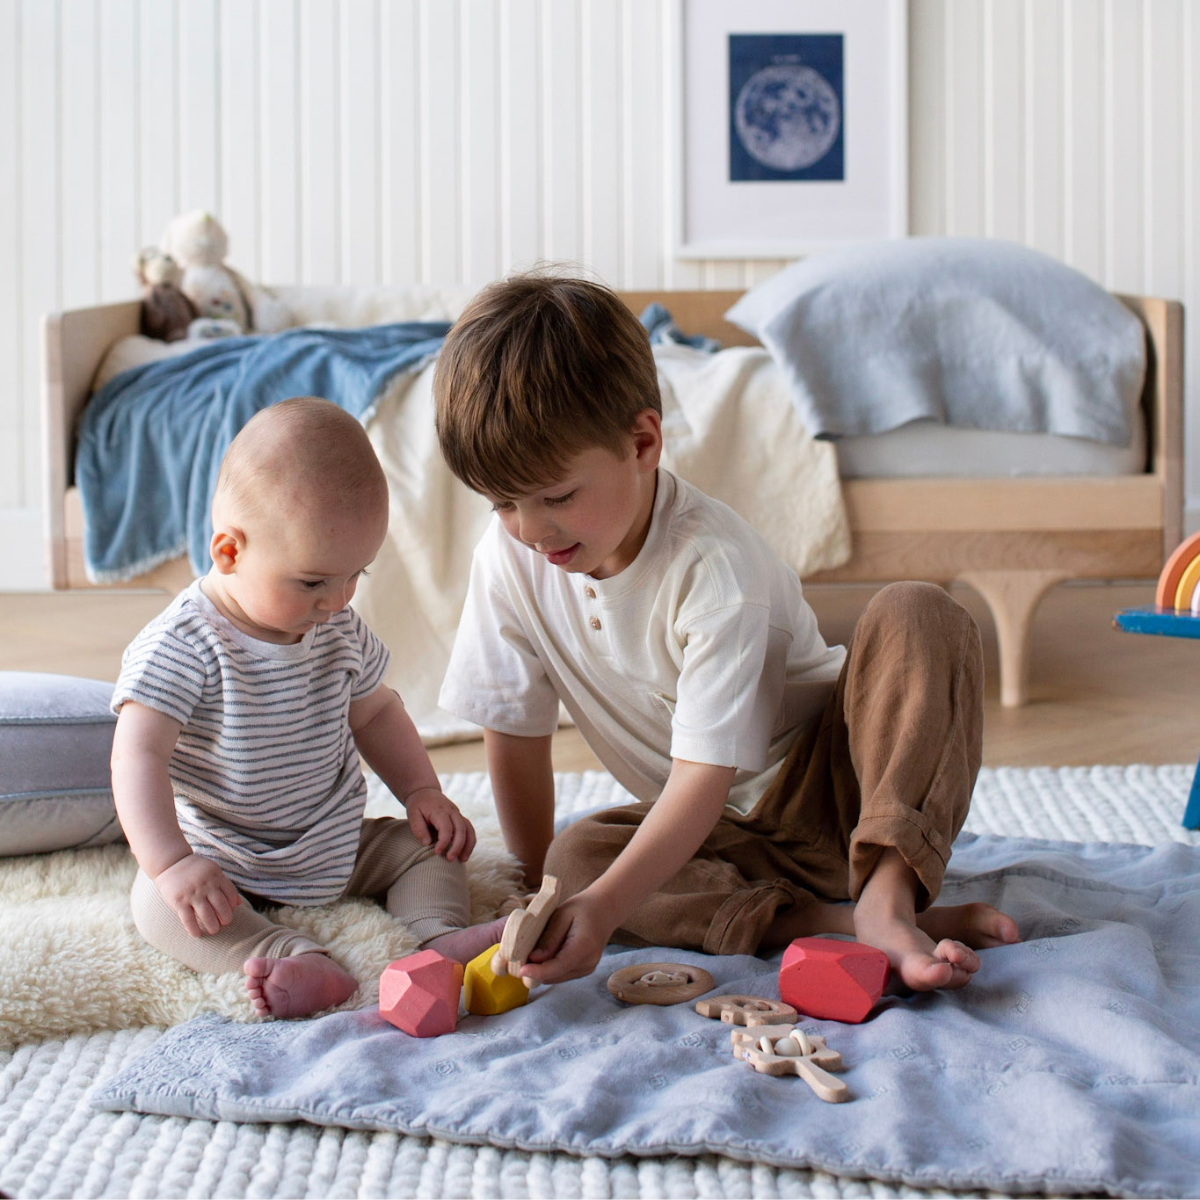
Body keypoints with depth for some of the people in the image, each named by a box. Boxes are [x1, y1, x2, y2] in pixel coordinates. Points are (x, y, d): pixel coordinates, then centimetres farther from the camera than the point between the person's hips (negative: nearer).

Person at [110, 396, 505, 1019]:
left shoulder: (340, 631, 0)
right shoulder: (182, 646, -21)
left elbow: (375, 712, 17)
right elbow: (139, 756, -28)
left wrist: (421, 791, 2)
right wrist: (171, 863, -40)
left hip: (339, 850, 6)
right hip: (226, 865, -6)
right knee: (159, 903, -31)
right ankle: (295, 959, -46)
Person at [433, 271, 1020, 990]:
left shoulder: (714, 566, -26)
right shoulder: (510, 561, -10)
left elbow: (705, 772, -31)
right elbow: (515, 731, -1)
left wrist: (601, 909, -41)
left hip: (831, 789, -4)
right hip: (723, 834, 4)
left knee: (917, 616, -27)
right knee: (576, 857, -26)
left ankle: (886, 897, -36)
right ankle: (833, 925, -30)